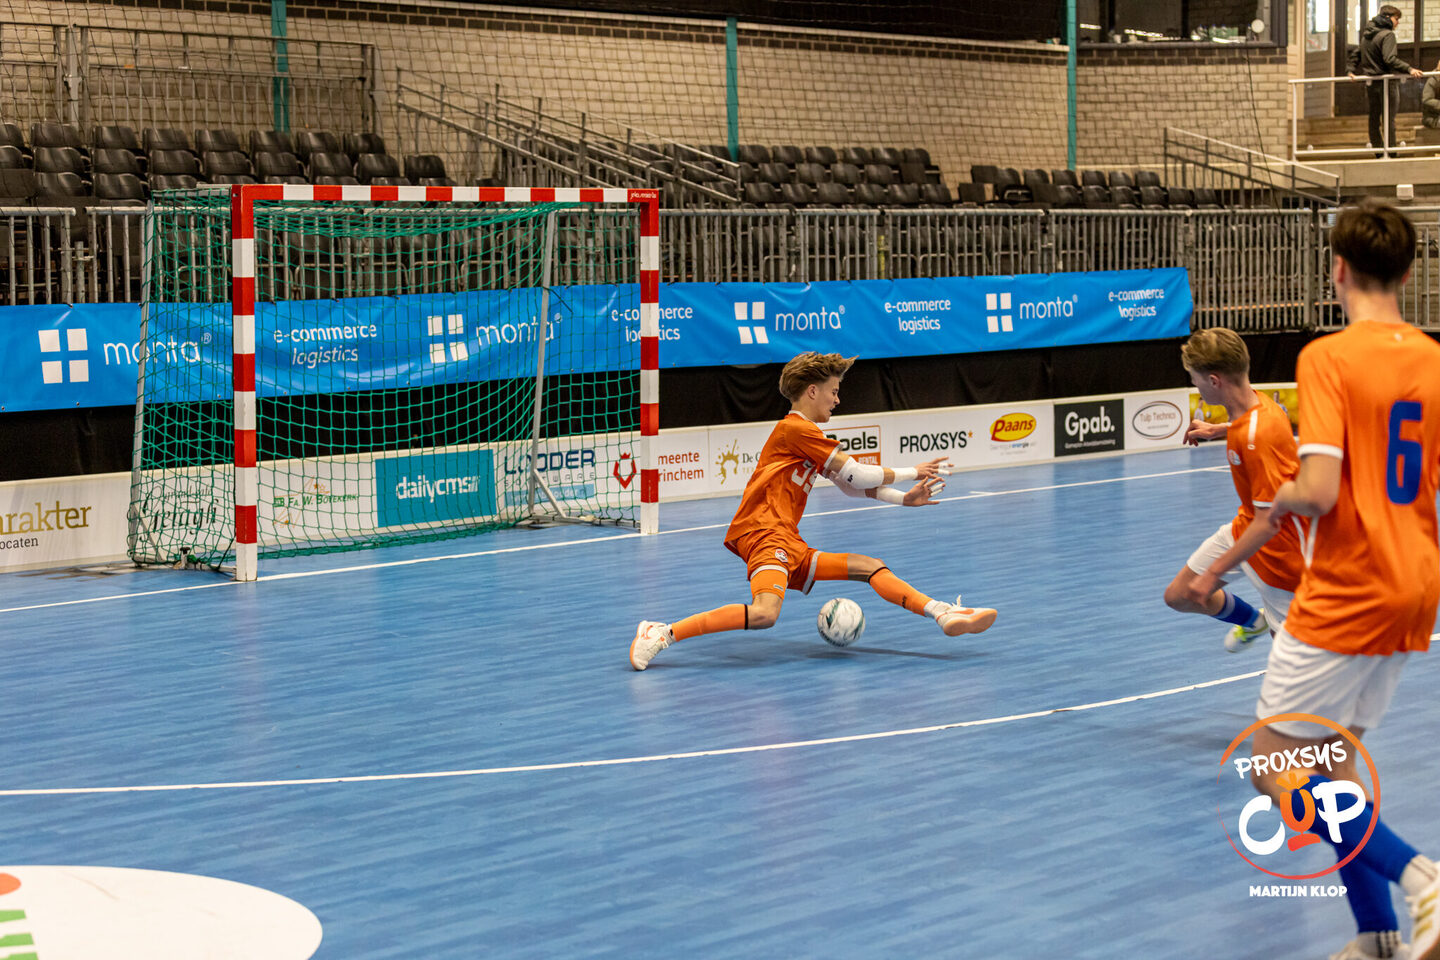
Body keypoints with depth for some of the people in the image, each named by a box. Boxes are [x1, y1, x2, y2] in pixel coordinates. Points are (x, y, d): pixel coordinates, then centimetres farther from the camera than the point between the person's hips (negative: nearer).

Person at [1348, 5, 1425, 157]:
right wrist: (1409, 69, -30)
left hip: (1370, 82, 8)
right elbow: (1390, 59, -26)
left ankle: (1377, 151, 14)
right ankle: (1390, 151, -8)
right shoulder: (1387, 35, -14)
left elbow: (1355, 53, 18)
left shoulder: (1366, 34, 12)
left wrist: (1353, 71, 23)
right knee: (1389, 119, -5)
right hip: (1386, 82, -8)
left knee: (1374, 117, 11)